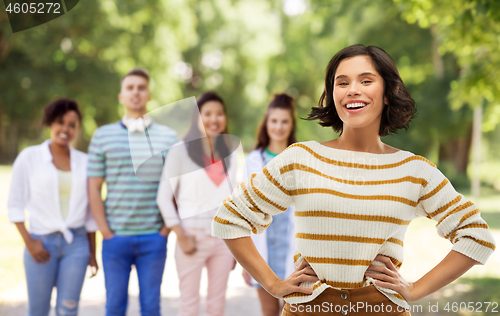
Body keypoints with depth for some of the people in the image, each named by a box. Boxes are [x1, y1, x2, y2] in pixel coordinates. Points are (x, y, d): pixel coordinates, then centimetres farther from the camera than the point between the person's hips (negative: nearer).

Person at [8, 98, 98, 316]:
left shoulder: (84, 162, 8)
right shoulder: (29, 157, 1)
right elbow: (15, 204, 2)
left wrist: (92, 252, 12)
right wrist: (28, 241, -8)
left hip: (76, 243, 1)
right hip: (41, 243, -1)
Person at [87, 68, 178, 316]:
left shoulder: (168, 137, 5)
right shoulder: (103, 136, 4)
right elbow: (94, 188, 3)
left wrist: (167, 228, -2)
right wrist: (106, 232, -3)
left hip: (154, 239, 0)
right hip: (116, 237, 0)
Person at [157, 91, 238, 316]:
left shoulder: (230, 153, 9)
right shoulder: (181, 151, -3)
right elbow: (164, 197, -4)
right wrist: (181, 236, -11)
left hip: (224, 236, 4)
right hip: (194, 236, -4)